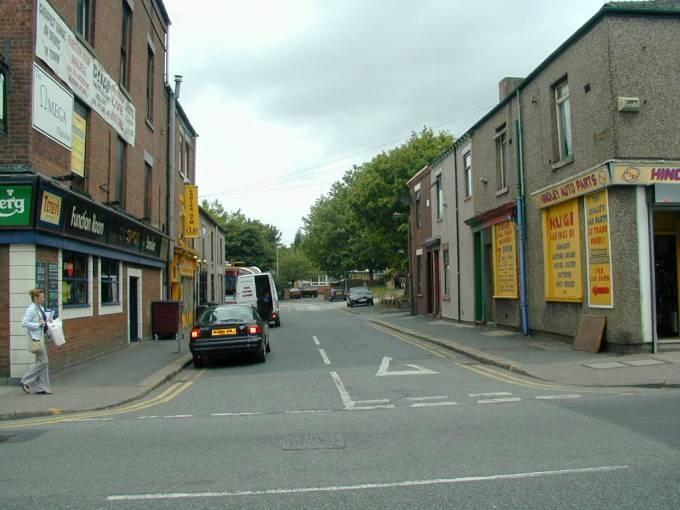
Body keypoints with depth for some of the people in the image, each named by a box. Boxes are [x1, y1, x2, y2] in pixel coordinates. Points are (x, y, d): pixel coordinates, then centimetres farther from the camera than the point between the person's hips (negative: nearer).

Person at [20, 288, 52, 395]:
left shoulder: (41, 308, 12)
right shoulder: (31, 309, -14)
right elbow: (24, 323, -22)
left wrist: (45, 323, 6)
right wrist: (38, 324, -20)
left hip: (42, 337, 9)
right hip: (36, 338, -9)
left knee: (42, 362, 9)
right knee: (43, 361, -8)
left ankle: (41, 388, 14)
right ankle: (25, 382, 5)